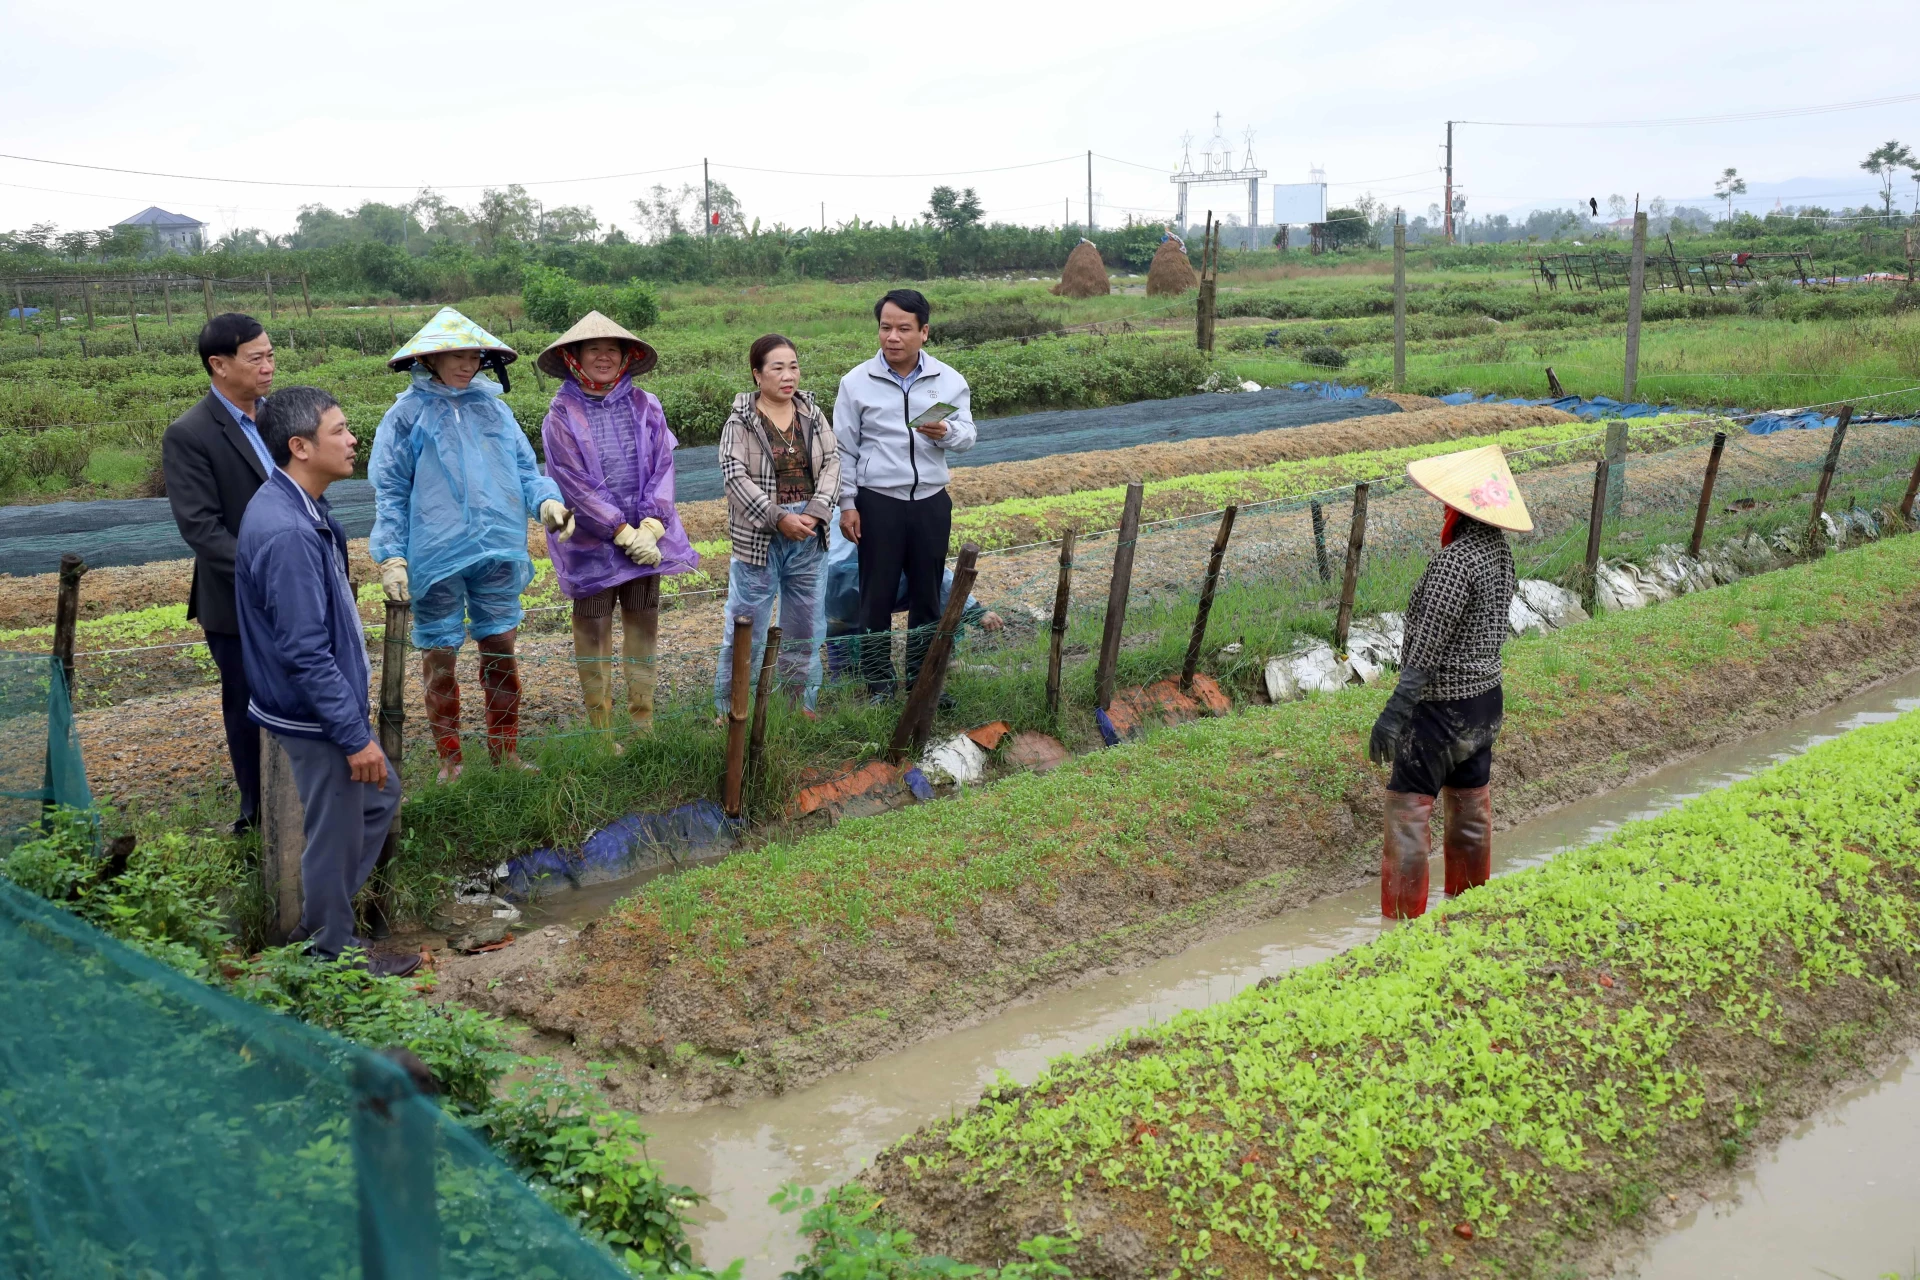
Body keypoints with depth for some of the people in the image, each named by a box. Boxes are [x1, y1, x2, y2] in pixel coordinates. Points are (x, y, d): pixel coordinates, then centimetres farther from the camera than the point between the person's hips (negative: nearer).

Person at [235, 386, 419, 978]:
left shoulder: (299, 509, 3)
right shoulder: (286, 534, -28)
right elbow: (306, 652, -28)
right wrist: (355, 735, -22)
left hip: (331, 704, 10)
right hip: (317, 717, -10)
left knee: (380, 797, 24)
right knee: (337, 834, 7)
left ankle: (321, 920, 37)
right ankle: (333, 951, 27)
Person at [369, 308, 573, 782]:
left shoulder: (494, 408, 8)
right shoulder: (408, 414, -1)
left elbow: (525, 468, 8)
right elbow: (390, 491, 0)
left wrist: (547, 500, -14)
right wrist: (391, 557, -8)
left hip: (498, 551, 3)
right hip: (436, 558, -3)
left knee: (501, 648, 8)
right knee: (440, 656, 5)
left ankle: (505, 750, 22)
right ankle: (449, 758, 19)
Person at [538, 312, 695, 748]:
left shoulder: (644, 405, 4)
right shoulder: (562, 414, -6)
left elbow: (662, 466, 0)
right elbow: (575, 483, -10)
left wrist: (650, 526, -12)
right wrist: (624, 532, -13)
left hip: (645, 537, 3)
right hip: (591, 541, -3)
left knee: (643, 626, 9)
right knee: (594, 632, 2)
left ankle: (643, 723, 21)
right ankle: (601, 732, 10)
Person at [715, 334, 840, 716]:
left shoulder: (812, 412, 6)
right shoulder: (740, 420, -7)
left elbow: (832, 462, 1)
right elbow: (735, 475, -15)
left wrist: (815, 512, -14)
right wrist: (780, 519, -21)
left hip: (809, 537, 4)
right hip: (759, 538, -4)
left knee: (803, 626, 14)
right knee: (746, 628, 2)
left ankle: (803, 706, 27)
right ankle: (729, 709, 15)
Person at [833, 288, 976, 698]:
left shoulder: (949, 381, 1)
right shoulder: (857, 382, -3)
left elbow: (967, 437, -1)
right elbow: (844, 449, -1)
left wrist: (946, 432, -24)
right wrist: (847, 504, -5)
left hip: (931, 502, 2)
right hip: (877, 503, -2)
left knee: (927, 594, 11)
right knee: (877, 595, 4)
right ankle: (878, 683, 15)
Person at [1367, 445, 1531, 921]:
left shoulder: (1455, 561, -23)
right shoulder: (1500, 550, 4)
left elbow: (1428, 648, -28)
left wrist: (1395, 712, -29)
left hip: (1443, 708, -9)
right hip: (1486, 701, 9)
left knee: (1408, 808, -2)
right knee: (1470, 805, 18)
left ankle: (1404, 920, 2)